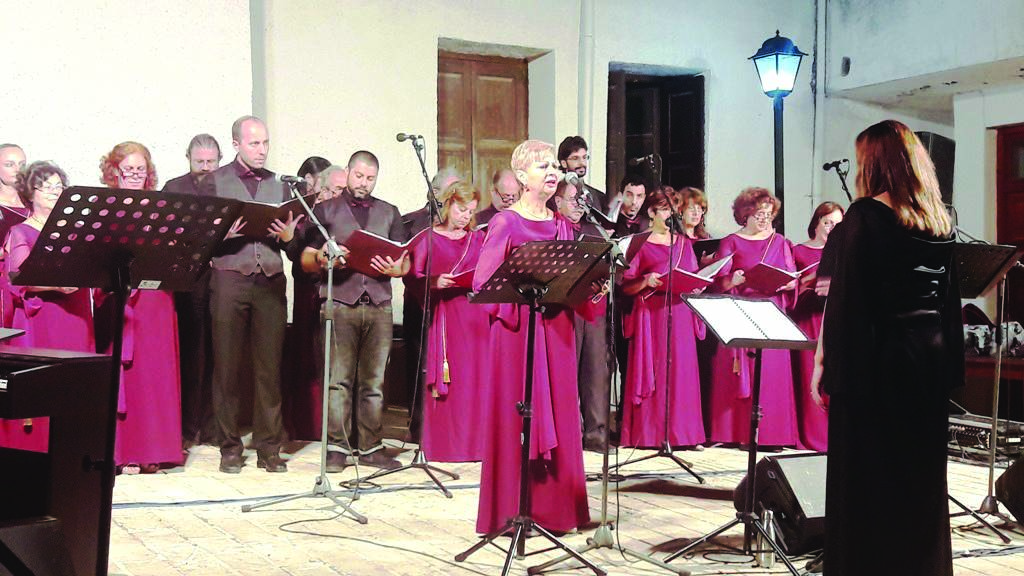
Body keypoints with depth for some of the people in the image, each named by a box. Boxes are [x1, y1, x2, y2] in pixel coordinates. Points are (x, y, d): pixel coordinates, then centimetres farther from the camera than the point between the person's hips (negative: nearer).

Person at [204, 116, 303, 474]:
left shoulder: (278, 184, 17)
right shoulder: (216, 182, 7)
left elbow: (292, 239, 15)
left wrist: (288, 234, -7)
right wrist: (224, 233, -17)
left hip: (271, 280, 2)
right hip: (230, 279, -2)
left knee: (270, 366, 1)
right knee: (227, 366, 0)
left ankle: (268, 448, 8)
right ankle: (230, 447, 9)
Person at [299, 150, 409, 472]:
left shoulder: (389, 213, 19)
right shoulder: (327, 210, 13)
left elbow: (404, 264, 14)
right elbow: (306, 260, 7)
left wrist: (391, 268, -9)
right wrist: (323, 259, -15)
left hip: (379, 304, 2)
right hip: (340, 303, -2)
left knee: (374, 381, 1)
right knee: (339, 379, -6)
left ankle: (370, 447, 6)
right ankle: (337, 448, -3)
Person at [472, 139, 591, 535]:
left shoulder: (562, 224, 13)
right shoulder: (505, 223, -4)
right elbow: (483, 282, -10)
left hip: (555, 327, 6)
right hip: (516, 326, -5)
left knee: (557, 416, 7)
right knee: (515, 416, -2)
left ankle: (552, 505, 16)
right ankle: (510, 509, 7)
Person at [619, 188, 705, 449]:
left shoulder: (684, 243, 17)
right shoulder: (641, 244, 2)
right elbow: (626, 287, -2)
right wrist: (645, 282, -19)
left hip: (681, 313, 4)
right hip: (651, 314, -4)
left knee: (682, 370, 1)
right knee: (653, 369, -5)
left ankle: (683, 432, 6)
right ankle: (649, 433, -1)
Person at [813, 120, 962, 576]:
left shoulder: (866, 214, -12)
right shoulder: (940, 220, 8)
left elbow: (844, 297, -15)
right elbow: (950, 299, 11)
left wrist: (826, 366, -11)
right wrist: (948, 364, 16)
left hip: (876, 359, -7)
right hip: (931, 356, 7)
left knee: (866, 476, 2)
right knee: (921, 475, 15)